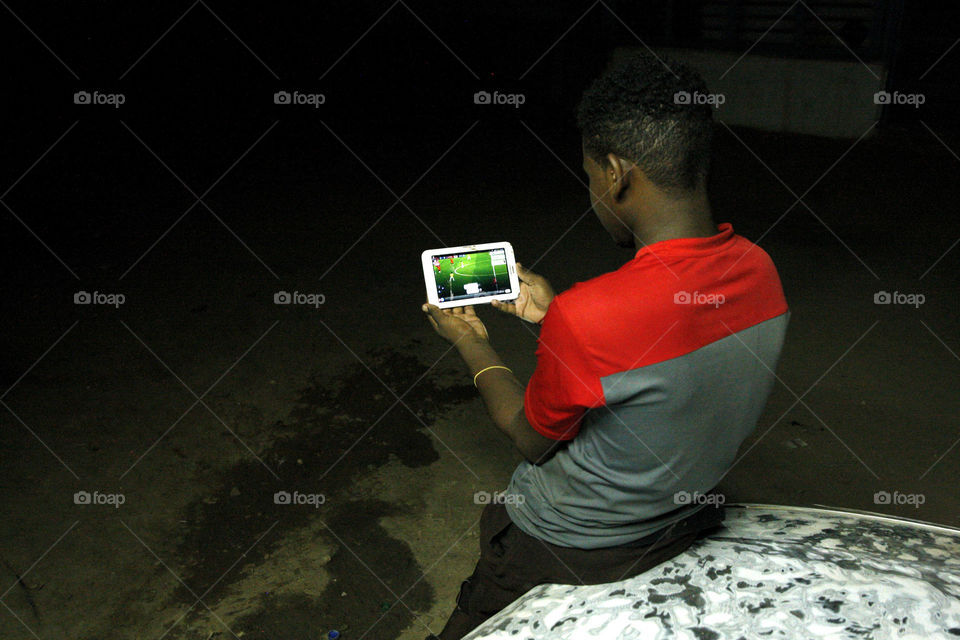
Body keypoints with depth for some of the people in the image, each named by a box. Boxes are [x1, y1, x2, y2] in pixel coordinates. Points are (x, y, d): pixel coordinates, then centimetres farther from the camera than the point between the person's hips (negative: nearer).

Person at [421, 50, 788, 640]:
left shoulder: (584, 319, -37)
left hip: (575, 550, -6)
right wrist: (554, 312, 4)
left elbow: (532, 438, -17)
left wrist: (471, 341, -2)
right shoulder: (761, 270, -14)